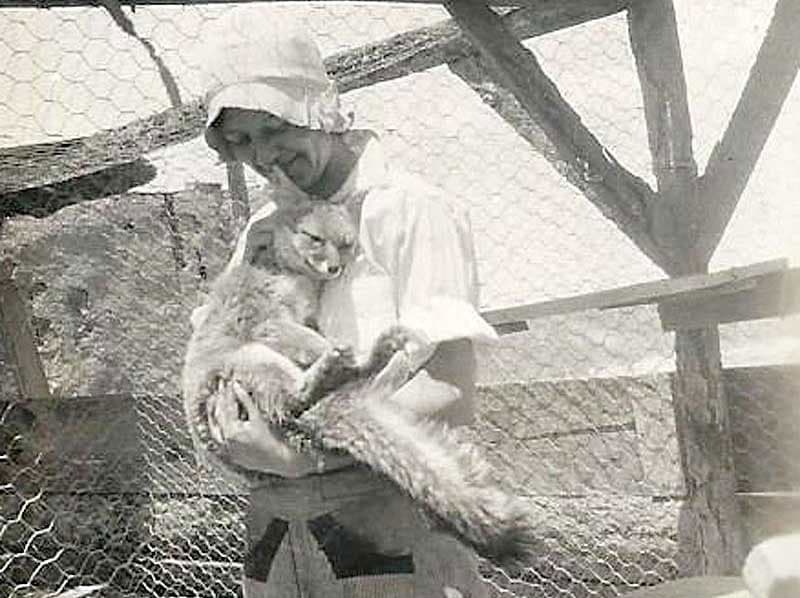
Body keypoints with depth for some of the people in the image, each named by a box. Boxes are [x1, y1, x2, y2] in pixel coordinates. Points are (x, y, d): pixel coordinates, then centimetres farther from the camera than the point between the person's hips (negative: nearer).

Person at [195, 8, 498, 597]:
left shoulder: (409, 209, -7)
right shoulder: (263, 229, 14)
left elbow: (451, 394, -16)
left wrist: (301, 451, -23)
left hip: (387, 515, -6)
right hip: (275, 524, 6)